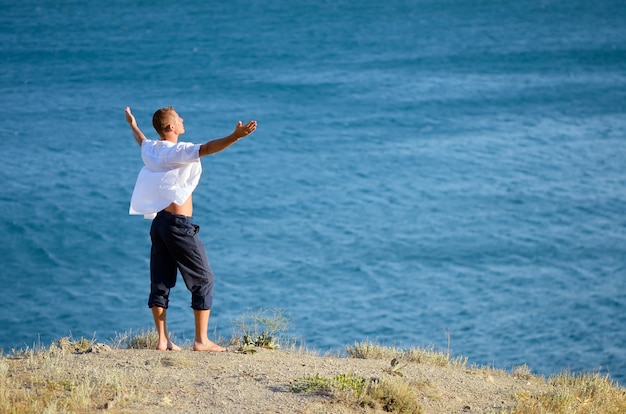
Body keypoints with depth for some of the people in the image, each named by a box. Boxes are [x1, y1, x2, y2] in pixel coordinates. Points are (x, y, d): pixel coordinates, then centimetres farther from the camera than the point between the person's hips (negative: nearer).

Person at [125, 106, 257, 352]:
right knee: (203, 279, 0)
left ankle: (162, 340, 8)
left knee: (160, 282, 8)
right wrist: (235, 137, -44)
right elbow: (205, 149, -32)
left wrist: (133, 125, 55)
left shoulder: (150, 149, 9)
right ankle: (201, 340, -2)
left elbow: (141, 140, 33)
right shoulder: (177, 152, -14)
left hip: (158, 221, 8)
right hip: (179, 223, -8)